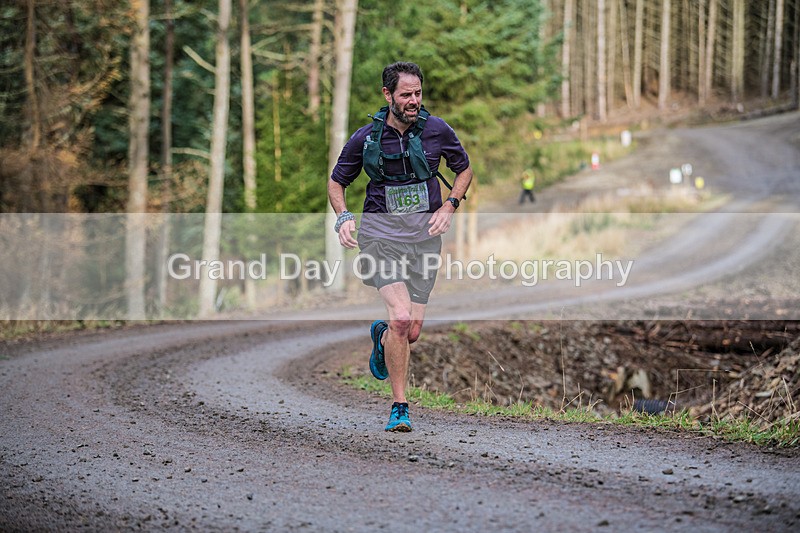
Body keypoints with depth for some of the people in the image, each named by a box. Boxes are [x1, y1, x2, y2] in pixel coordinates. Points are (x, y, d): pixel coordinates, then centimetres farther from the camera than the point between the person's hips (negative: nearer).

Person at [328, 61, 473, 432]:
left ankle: (381, 337, 40)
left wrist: (449, 207, -1)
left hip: (425, 233, 2)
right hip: (381, 231, -2)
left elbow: (464, 169, 16)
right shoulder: (365, 138, -1)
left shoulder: (437, 130, 0)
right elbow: (336, 182, 12)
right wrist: (343, 217, -6)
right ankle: (399, 407, -6)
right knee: (401, 317, -20)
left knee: (412, 331, 1)